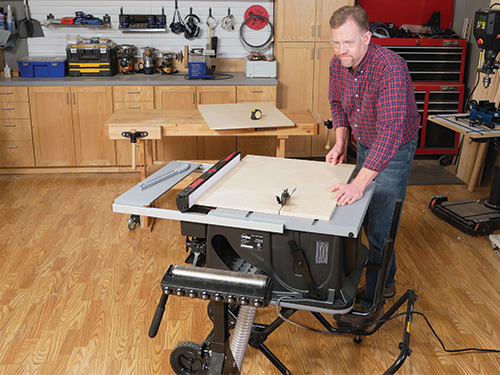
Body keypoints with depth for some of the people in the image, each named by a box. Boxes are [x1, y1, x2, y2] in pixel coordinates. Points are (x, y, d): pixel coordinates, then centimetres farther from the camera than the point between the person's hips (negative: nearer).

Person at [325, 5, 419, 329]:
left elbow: (391, 130, -41)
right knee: (366, 218, 17)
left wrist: (359, 183, -48)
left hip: (394, 150, -7)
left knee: (379, 226, -5)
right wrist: (340, 141, -5)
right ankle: (387, 280, 38)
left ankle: (372, 302, 10)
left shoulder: (390, 68, -34)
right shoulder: (338, 63, -10)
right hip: (365, 145, 8)